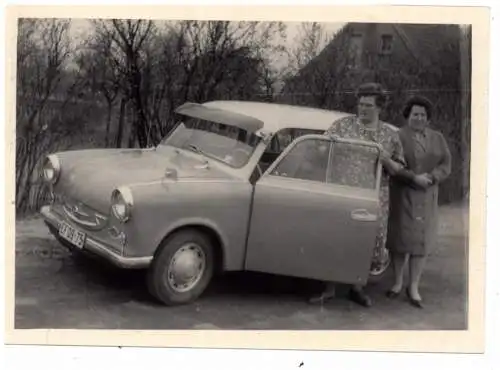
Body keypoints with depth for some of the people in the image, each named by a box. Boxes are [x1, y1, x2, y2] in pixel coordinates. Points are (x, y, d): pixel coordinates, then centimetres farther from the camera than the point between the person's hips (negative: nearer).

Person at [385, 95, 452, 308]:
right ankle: (397, 283, 17)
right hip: (401, 195, -3)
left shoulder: (437, 138, 11)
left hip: (426, 197, 3)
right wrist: (414, 178, -21)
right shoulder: (398, 137, -3)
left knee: (421, 240, 2)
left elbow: (446, 165, 5)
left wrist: (430, 177, -14)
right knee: (400, 237, 1)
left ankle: (414, 287, 10)